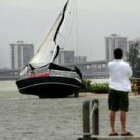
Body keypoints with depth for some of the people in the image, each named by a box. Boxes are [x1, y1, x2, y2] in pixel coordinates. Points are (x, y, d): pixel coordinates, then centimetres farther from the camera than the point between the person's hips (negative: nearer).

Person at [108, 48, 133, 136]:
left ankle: (113, 130, 9)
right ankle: (123, 131, -3)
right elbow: (130, 74, 5)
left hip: (113, 89, 4)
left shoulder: (110, 64, -1)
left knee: (113, 110, 7)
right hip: (123, 89, -4)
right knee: (123, 110, -3)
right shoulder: (125, 65, -10)